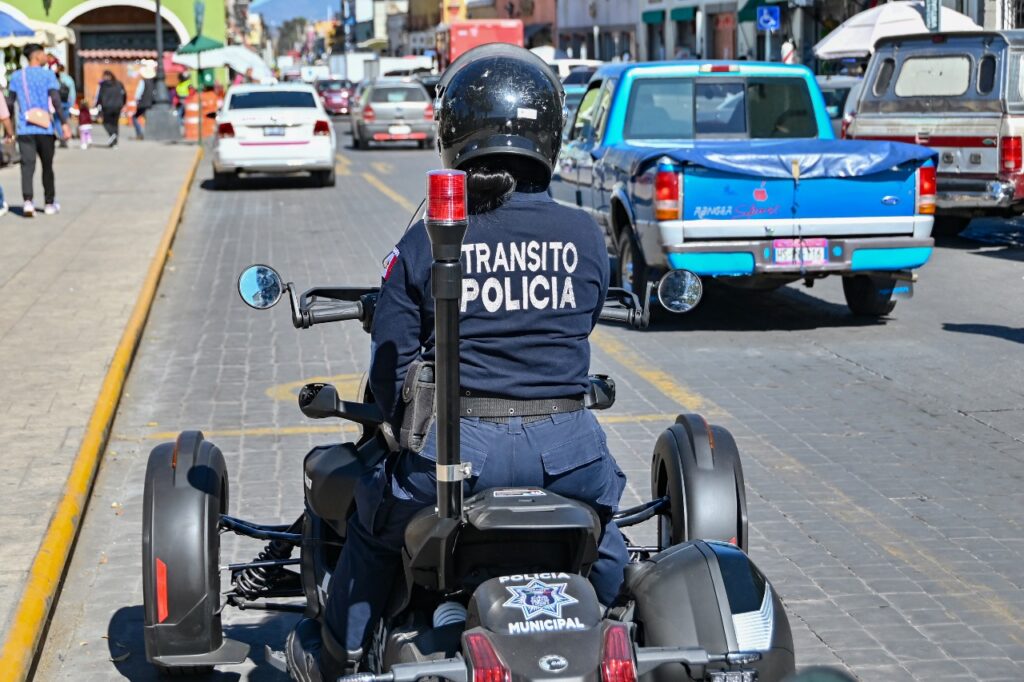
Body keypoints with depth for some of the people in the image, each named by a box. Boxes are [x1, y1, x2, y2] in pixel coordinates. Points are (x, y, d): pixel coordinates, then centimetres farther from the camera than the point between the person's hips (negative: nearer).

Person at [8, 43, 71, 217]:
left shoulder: (16, 76, 8)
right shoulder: (48, 75, -2)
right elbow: (56, 101, -11)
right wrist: (64, 124, -10)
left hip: (24, 129, 2)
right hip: (45, 129, -2)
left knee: (27, 165, -5)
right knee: (47, 166, 13)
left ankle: (28, 201, -25)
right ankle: (50, 203, 22)